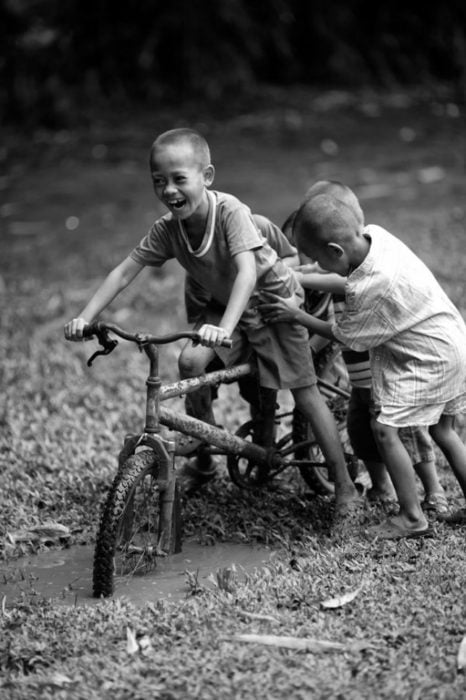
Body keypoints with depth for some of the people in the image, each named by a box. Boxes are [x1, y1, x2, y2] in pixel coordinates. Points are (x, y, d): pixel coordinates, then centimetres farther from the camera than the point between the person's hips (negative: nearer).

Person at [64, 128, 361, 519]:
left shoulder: (230, 211, -32)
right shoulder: (167, 229, -15)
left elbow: (247, 273, -43)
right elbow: (123, 273, -14)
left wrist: (224, 328, -56)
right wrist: (85, 318, -26)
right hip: (229, 307, 5)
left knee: (306, 395, -6)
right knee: (191, 361, -20)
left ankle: (345, 486, 4)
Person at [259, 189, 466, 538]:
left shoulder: (372, 288, -31)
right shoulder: (374, 234, -8)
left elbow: (345, 336, -15)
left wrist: (297, 315, -5)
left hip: (430, 359, -10)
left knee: (386, 427, -6)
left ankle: (413, 517, 2)